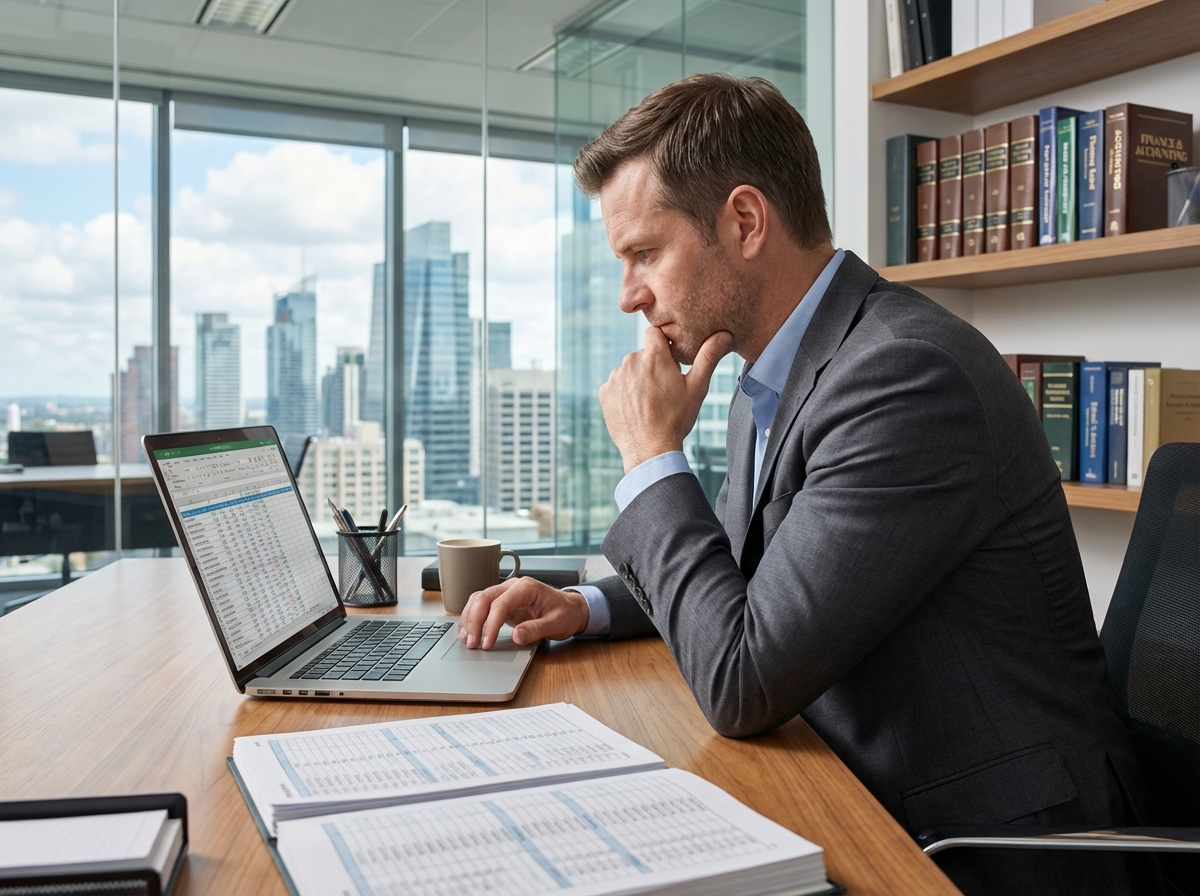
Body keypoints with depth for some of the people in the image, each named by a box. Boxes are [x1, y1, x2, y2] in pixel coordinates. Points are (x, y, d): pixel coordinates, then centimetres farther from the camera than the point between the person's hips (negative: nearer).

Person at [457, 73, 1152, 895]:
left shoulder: (910, 374, -24)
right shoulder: (770, 385, 4)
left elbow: (740, 687, -25)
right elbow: (734, 573, 20)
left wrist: (652, 458, -15)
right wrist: (588, 608, 3)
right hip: (863, 807, 7)